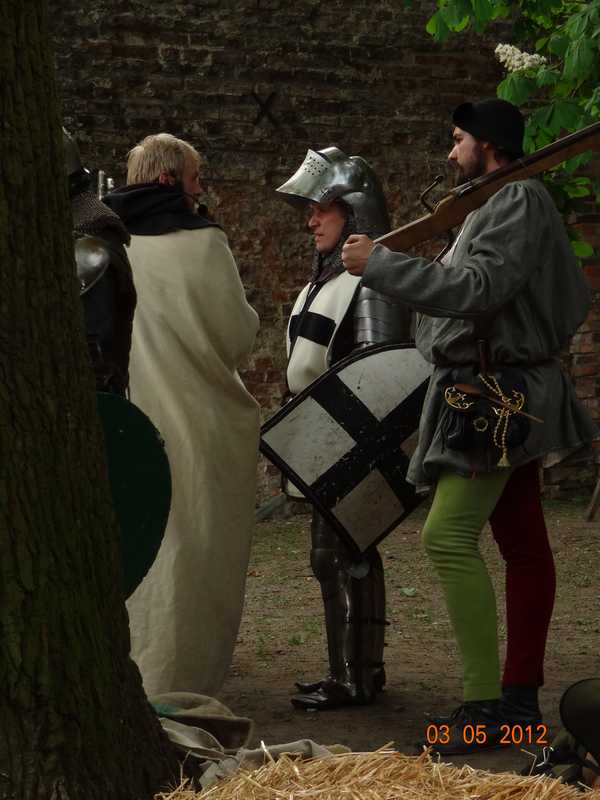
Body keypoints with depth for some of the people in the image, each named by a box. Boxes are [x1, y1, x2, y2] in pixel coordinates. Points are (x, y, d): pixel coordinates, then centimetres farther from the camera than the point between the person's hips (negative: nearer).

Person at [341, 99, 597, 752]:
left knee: (449, 535, -19)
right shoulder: (500, 204, 18)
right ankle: (521, 697, 16)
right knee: (522, 546, 11)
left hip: (497, 397, -11)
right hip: (506, 397, 11)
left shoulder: (519, 201, -12)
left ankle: (484, 703, -22)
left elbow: (478, 289, -26)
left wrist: (379, 264, -22)